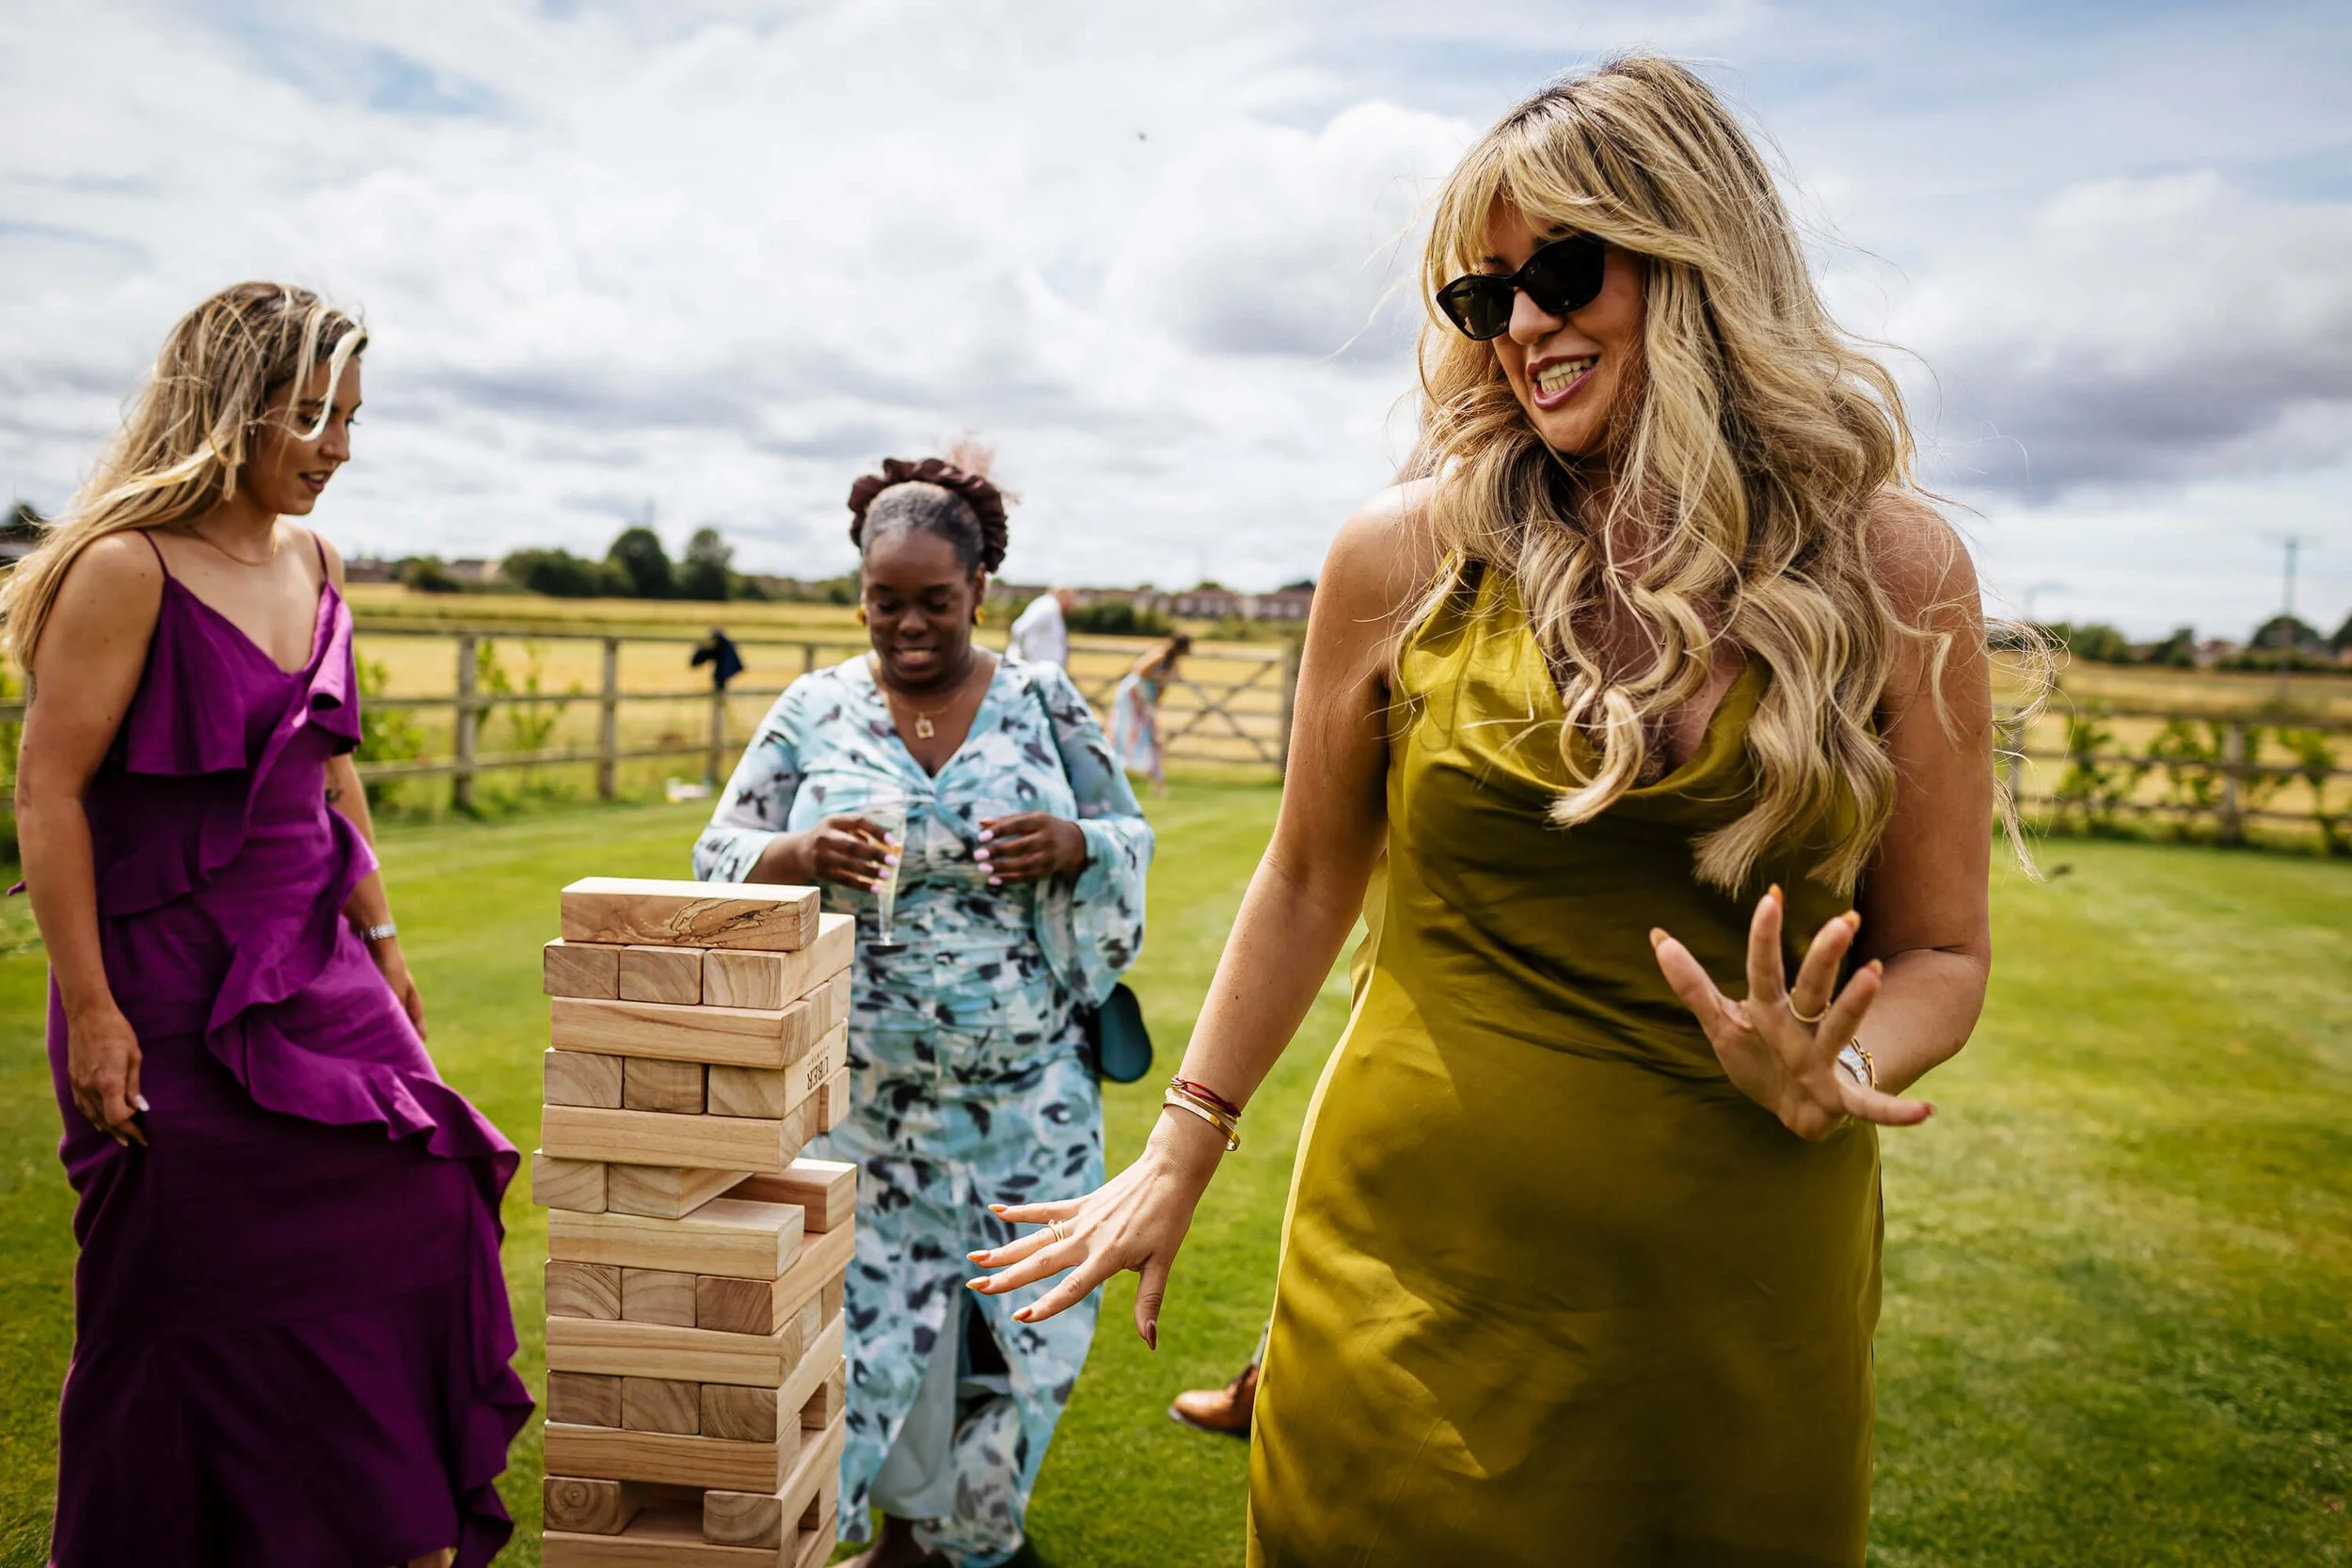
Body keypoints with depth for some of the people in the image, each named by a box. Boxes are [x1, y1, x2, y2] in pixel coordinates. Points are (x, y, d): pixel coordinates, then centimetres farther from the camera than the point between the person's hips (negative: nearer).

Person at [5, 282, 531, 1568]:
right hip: (176, 990, -6)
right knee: (195, 1305, 5)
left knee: (414, 1223, 5)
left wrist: (380, 943, 15)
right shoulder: (126, 567, -12)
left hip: (315, 971, 7)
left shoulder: (313, 564, 10)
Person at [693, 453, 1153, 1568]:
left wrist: (1071, 845, -15)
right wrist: (803, 856, -18)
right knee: (869, 1307, 5)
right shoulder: (813, 712, 2)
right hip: (861, 1094, 0)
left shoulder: (1044, 704, 2)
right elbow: (720, 861, 3)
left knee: (1019, 1316, 7)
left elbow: (1132, 842, 7)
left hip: (1025, 1092, 1)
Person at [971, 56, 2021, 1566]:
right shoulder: (1408, 557, -5)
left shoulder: (1896, 569, -3)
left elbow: (1939, 953, 5)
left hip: (1750, 1293, 1)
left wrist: (1829, 1077, -16)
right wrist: (1178, 1157, 13)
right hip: (1425, 1261, 0)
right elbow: (1309, 881, 7)